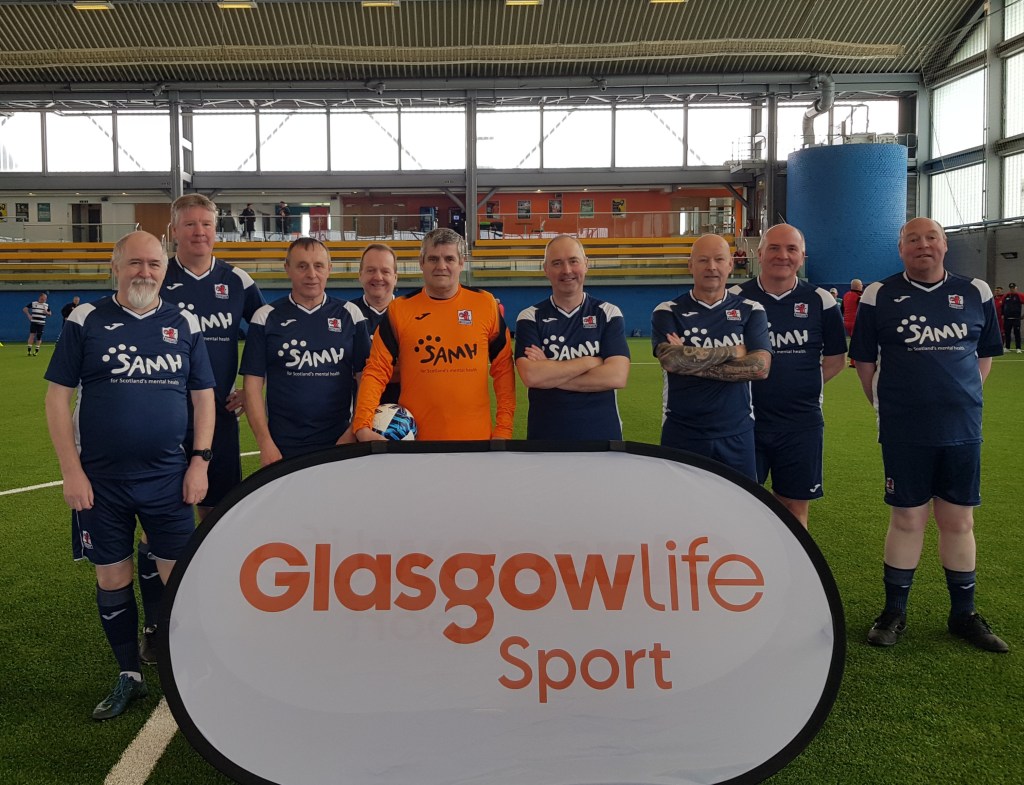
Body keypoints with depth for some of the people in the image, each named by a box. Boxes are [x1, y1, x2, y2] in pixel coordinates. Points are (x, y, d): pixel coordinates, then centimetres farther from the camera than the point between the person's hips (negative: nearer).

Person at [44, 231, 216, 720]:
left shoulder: (184, 324, 4)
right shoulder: (86, 322, -1)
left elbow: (203, 396, 7)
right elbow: (57, 398, -2)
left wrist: (199, 461, -3)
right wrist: (71, 471, -7)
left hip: (168, 478, 0)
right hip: (101, 479, 0)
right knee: (112, 580, 10)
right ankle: (129, 676, 27)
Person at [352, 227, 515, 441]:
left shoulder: (485, 304, 2)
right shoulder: (399, 310, 0)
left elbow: (503, 368, 5)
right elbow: (376, 372, -2)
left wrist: (504, 429, 0)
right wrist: (363, 426, -14)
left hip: (476, 437, 0)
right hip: (415, 438, 0)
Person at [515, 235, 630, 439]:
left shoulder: (608, 314, -1)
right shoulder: (530, 318, -2)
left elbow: (617, 376, -15)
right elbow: (531, 376, -17)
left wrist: (549, 373, -14)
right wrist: (589, 362, -12)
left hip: (602, 433, 0)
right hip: (545, 434, 0)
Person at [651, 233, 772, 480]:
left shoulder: (750, 311, 3)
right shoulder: (667, 313, 0)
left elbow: (760, 367, -10)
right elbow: (670, 360, -18)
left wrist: (692, 363, -15)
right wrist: (732, 351, -12)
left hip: (736, 434, 1)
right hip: (682, 433, -1)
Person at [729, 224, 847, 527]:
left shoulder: (821, 302, 1)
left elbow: (835, 358, 12)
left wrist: (805, 386, 2)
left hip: (802, 423, 1)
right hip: (745, 420, -1)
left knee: (795, 508, 9)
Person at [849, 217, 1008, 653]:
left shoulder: (975, 293, 6)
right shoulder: (879, 296, -1)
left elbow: (986, 353, 16)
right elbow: (864, 359, 4)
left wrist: (965, 395, 8)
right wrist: (885, 403, 1)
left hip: (962, 429, 2)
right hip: (904, 432, -2)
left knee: (959, 522, 10)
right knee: (907, 520, 5)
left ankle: (964, 615, 24)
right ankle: (894, 613, 19)